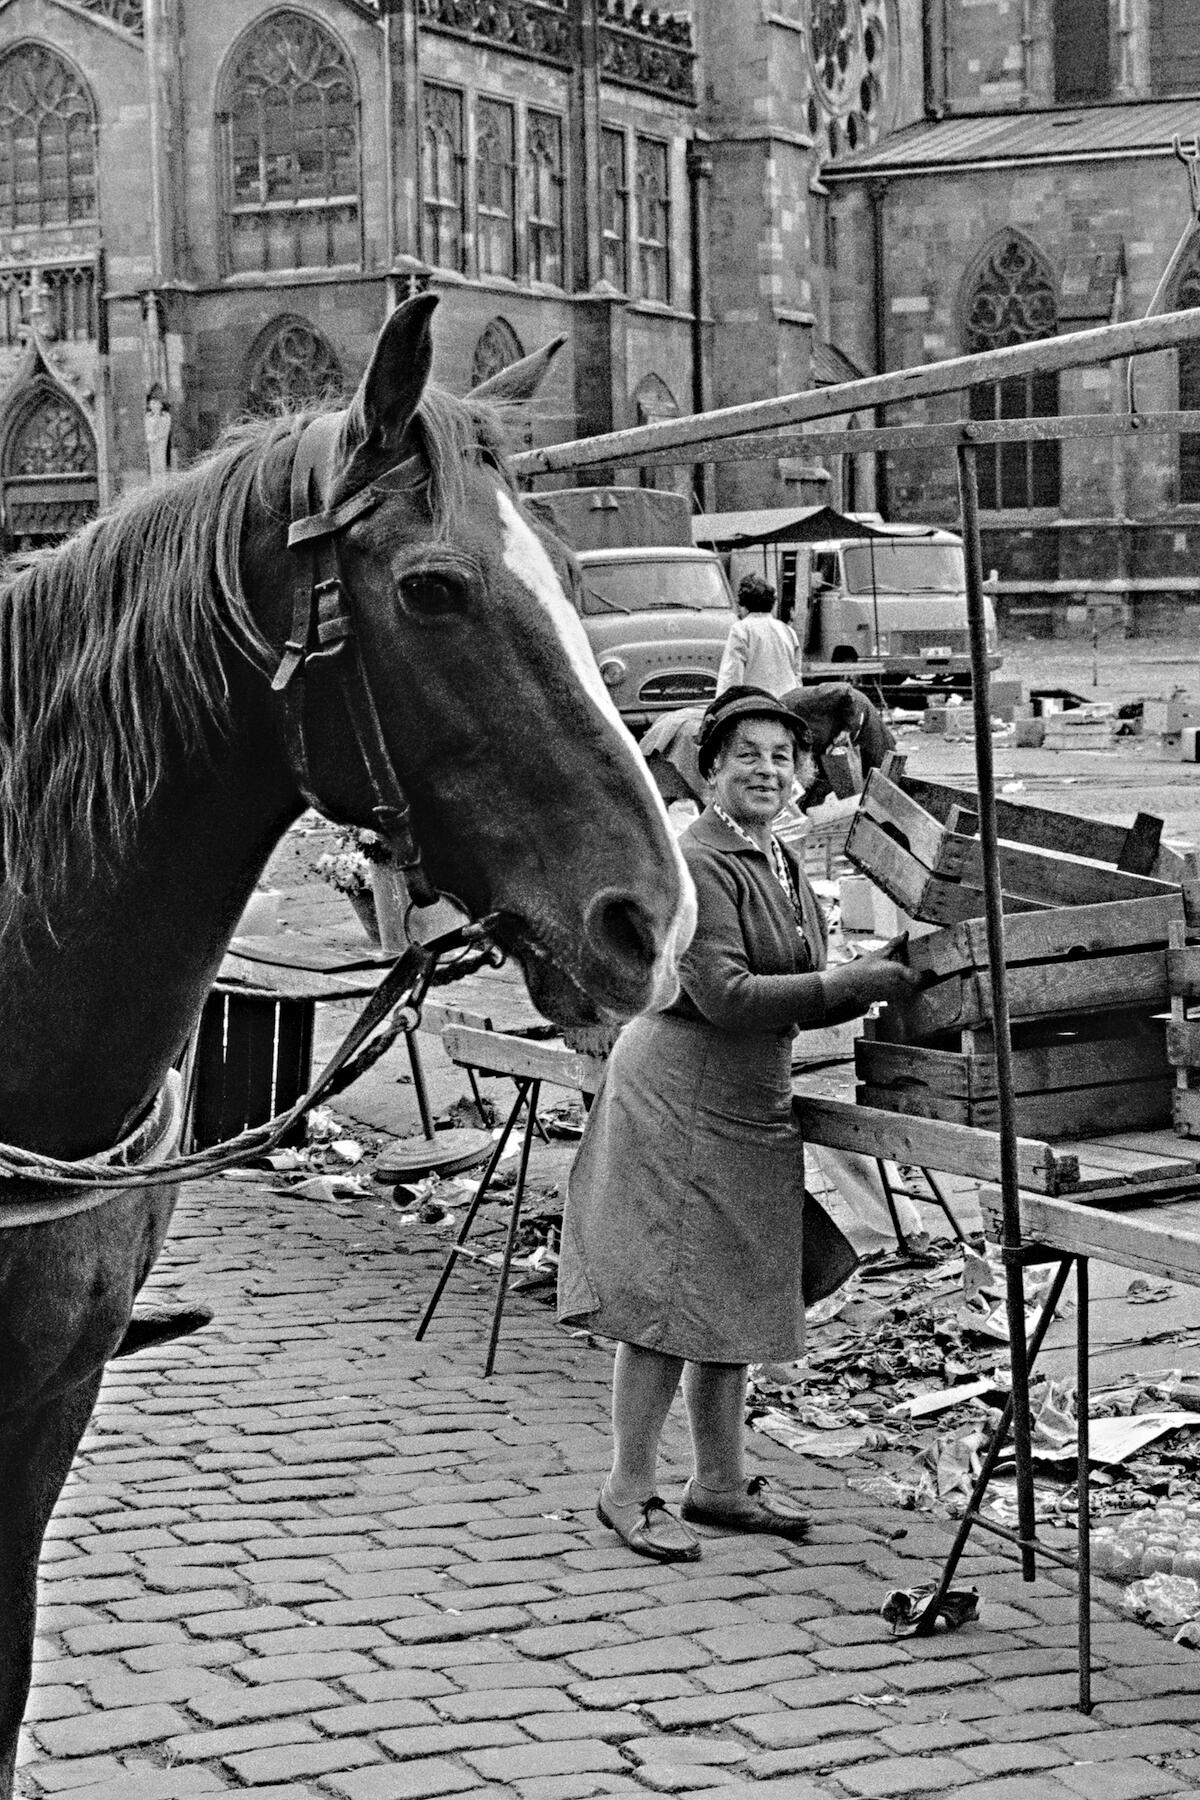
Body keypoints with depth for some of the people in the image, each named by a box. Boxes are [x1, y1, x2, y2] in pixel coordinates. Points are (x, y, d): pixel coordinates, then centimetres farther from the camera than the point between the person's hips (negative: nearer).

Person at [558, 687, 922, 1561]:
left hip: (751, 1107, 9)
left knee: (735, 1296, 15)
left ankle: (722, 1481, 26)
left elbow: (791, 999, 17)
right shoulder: (699, 862, -16)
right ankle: (630, 1490, 8)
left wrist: (875, 985, -1)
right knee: (668, 1301, -3)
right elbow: (724, 997, -23)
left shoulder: (782, 863, 13)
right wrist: (852, 982, -22)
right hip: (679, 1098, -9)